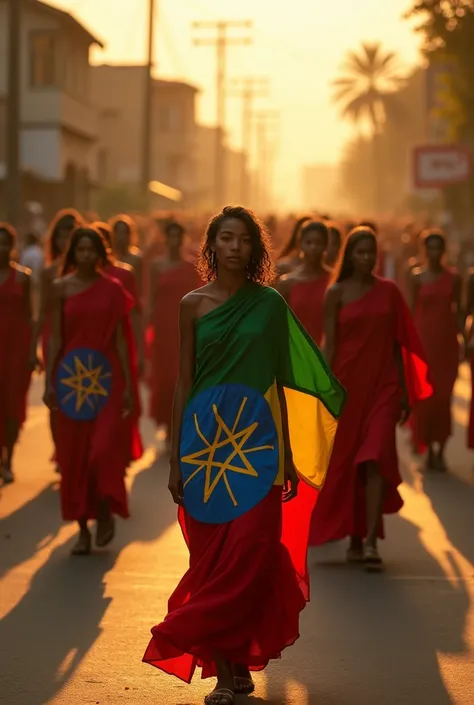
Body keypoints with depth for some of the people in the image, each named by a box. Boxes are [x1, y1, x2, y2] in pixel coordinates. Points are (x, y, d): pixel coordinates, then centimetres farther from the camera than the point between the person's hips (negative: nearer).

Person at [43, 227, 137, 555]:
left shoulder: (113, 289, 2)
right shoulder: (61, 288, 3)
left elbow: (120, 338, 2)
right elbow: (56, 337, 3)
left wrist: (128, 384, -1)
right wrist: (50, 380, -4)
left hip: (106, 377, -1)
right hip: (72, 377, 1)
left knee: (104, 448, -10)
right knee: (74, 453, 4)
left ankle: (105, 513, 14)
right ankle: (83, 528, 14)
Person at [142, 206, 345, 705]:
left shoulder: (270, 304, 5)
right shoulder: (194, 304, 5)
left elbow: (281, 382, 8)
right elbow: (184, 382, 6)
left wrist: (289, 456, 8)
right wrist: (175, 458, 2)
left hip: (257, 441, 0)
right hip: (205, 438, 1)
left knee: (249, 553, -7)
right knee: (211, 556, 0)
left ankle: (232, 663, 4)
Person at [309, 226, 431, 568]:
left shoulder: (389, 291, 7)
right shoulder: (336, 293, 1)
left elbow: (397, 344, 10)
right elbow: (329, 344, -1)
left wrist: (405, 392, 9)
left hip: (383, 385, 0)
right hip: (348, 383, 0)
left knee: (376, 458, -14)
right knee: (346, 462, 6)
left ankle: (371, 540, -17)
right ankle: (355, 539, 18)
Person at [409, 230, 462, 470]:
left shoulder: (454, 279, 5)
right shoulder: (417, 277, 1)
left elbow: (459, 312, 7)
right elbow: (411, 312, 2)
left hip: (447, 341, 1)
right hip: (423, 339, -1)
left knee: (444, 395, 1)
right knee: (424, 394, -1)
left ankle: (440, 450, 6)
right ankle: (427, 447, 8)